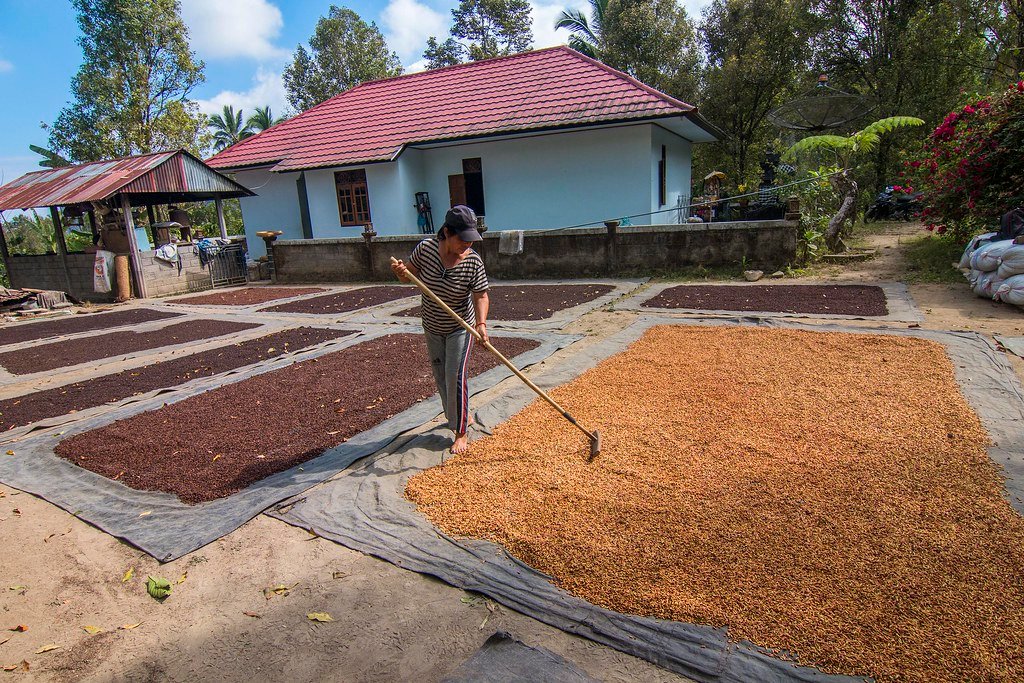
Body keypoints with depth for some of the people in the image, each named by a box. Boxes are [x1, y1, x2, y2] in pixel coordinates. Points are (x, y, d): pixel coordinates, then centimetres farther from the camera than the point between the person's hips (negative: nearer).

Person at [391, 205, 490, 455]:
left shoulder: (473, 261, -23)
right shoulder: (426, 248, -17)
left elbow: (481, 296, -21)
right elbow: (409, 275, -3)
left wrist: (481, 324, -36)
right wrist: (401, 272, -26)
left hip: (460, 327, -4)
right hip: (432, 326, 4)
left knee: (455, 377, -8)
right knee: (440, 375, 17)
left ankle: (461, 433, 5)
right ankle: (455, 417, 40)